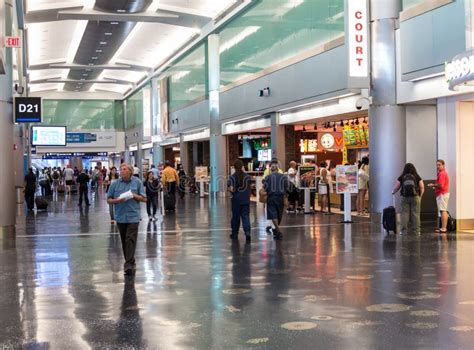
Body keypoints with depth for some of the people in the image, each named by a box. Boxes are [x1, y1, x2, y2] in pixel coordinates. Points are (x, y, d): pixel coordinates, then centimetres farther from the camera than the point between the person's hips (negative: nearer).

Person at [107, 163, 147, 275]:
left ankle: (129, 264, -14)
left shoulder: (137, 182, 1)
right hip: (120, 216, 3)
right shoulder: (115, 184, 4)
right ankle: (129, 262, 24)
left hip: (133, 216, -3)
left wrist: (134, 196, -14)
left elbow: (144, 199, 3)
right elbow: (109, 200, 7)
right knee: (124, 241, 11)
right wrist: (117, 200, -13)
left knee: (131, 239, -12)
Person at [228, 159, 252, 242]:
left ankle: (235, 234, 23)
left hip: (236, 200, -1)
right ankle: (247, 232, -17)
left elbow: (231, 189, -17)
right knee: (245, 216, 1)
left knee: (235, 216, 12)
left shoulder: (232, 177, -9)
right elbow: (249, 188, 7)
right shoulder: (247, 176, -1)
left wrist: (231, 190, -1)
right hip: (245, 200, 1)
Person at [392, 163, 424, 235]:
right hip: (415, 197, 0)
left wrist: (393, 192, 23)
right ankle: (416, 230, 1)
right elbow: (422, 187, 1)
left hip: (405, 197, 1)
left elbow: (396, 187, 4)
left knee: (404, 213, 3)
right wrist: (420, 196, 14)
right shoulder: (417, 177, 3)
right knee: (415, 214, 1)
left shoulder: (401, 177, 3)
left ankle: (404, 230, 3)